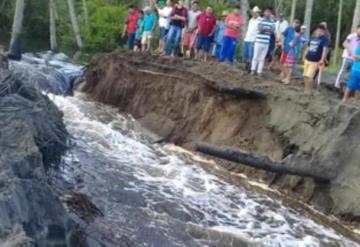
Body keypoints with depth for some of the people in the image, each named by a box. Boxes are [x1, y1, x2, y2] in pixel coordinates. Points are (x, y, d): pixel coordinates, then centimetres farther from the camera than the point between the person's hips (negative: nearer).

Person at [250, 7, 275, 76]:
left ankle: (259, 71, 12)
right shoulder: (260, 20, -3)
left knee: (262, 58, 6)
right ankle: (253, 70, 12)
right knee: (256, 56, 2)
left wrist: (264, 29, -12)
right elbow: (260, 29, -12)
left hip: (266, 43, 3)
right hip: (259, 41, -3)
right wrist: (268, 29, -6)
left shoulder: (272, 22, 7)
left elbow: (273, 31, 0)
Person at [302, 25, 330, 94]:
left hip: (315, 61, -6)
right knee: (305, 75, 7)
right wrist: (304, 56, 21)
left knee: (309, 76, -12)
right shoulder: (312, 38, 13)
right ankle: (306, 88, 19)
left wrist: (322, 59, -27)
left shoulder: (325, 39, -7)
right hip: (307, 59, 6)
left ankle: (309, 90, -1)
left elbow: (325, 49, -17)